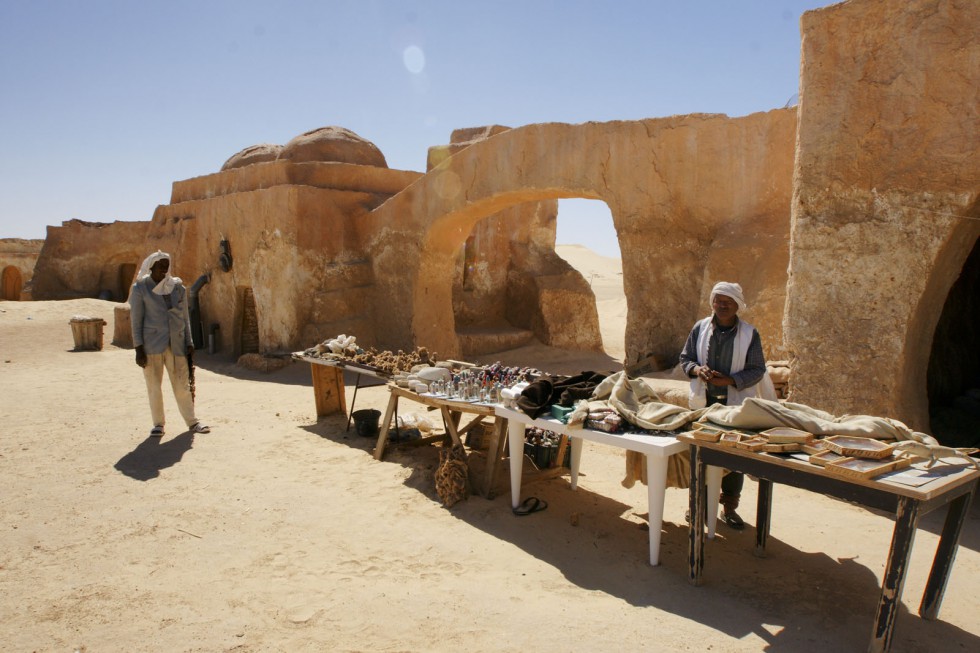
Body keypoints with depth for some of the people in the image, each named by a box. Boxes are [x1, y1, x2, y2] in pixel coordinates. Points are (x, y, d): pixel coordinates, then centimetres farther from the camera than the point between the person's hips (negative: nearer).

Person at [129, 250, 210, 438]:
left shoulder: (178, 287, 9)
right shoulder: (140, 289, 0)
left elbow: (185, 317, 13)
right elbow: (136, 320, -2)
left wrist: (189, 343, 10)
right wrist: (138, 348, -7)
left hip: (176, 343, 2)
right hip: (152, 344, -2)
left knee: (182, 385, 4)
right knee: (154, 386, 5)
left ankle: (192, 421, 15)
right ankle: (158, 424, 17)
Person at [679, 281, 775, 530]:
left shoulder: (749, 334, -5)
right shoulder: (700, 328, 3)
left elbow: (757, 370, -5)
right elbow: (685, 358, 9)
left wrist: (729, 380, -19)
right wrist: (696, 369, -13)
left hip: (735, 404, -2)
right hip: (704, 402, 2)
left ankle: (729, 507, 19)